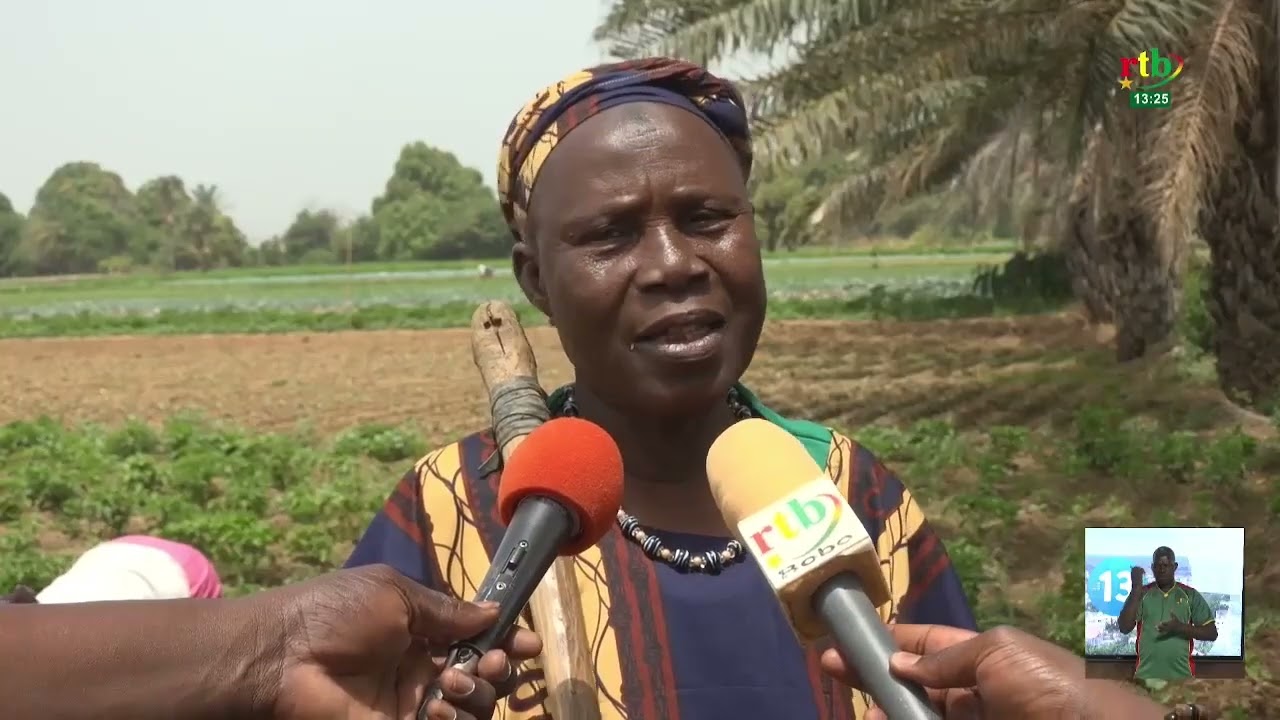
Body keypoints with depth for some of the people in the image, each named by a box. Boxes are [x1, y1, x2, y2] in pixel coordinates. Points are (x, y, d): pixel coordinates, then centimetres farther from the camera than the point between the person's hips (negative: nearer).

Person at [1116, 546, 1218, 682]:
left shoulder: (1191, 595, 5)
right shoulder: (1140, 594, 5)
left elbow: (1212, 633, 3)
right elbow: (1124, 627, -7)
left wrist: (1180, 627, -15)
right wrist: (1136, 588, -11)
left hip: (1181, 675, 0)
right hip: (1146, 675, 0)